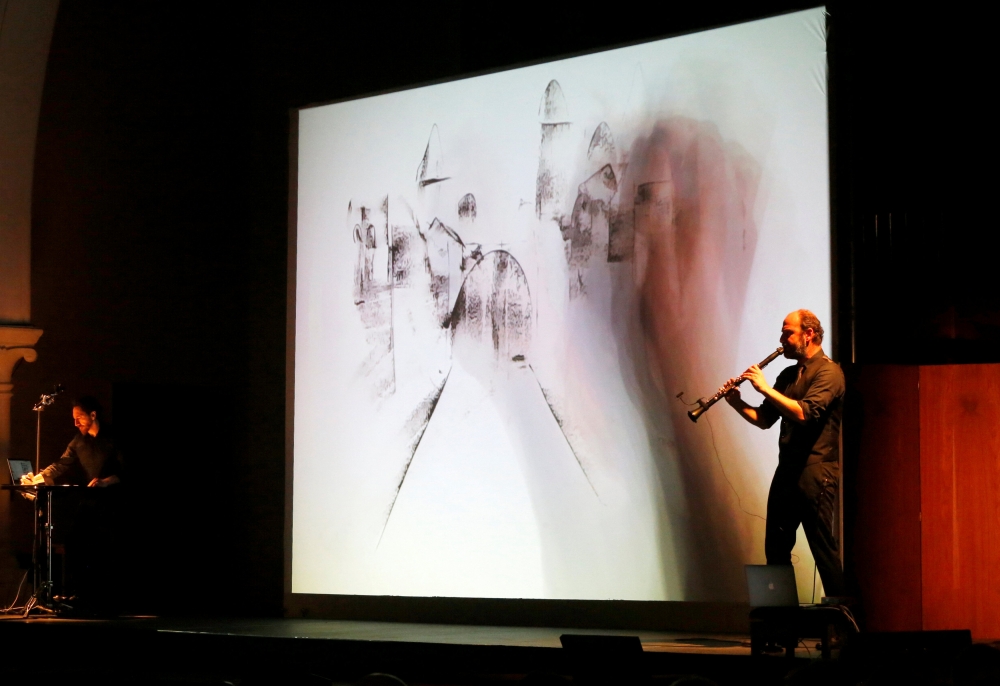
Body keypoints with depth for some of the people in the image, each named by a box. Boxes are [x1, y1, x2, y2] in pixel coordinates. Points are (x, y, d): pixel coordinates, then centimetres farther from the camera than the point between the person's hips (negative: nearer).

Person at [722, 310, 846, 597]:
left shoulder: (828, 372, -8)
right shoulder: (788, 375, 18)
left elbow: (804, 413, -23)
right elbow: (764, 419, 17)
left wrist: (765, 388, -18)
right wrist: (736, 403, 0)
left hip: (815, 473, -9)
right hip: (786, 471, 9)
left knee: (822, 547, -7)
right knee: (775, 548, 11)